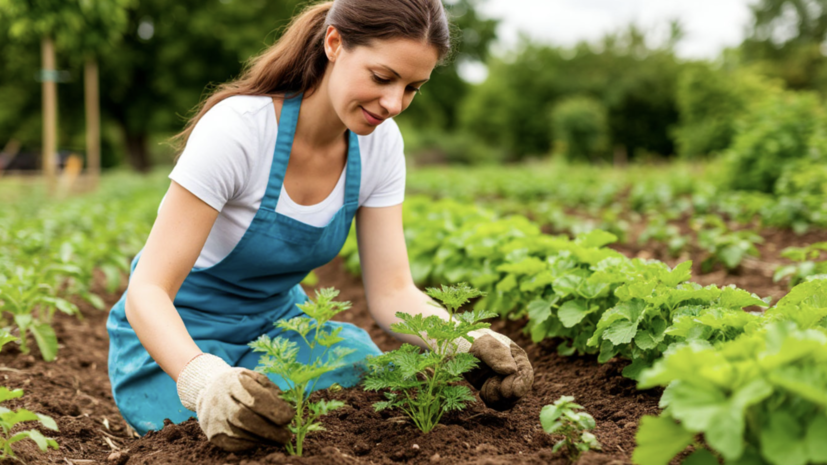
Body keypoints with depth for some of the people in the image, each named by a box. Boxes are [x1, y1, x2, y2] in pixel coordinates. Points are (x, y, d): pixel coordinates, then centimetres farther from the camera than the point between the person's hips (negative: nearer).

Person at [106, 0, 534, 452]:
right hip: (178, 336, -4)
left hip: (278, 322, 4)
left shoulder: (378, 143, -11)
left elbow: (391, 291, -11)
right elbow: (147, 291, -31)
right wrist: (204, 380, -51)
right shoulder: (237, 129, -29)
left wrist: (468, 343, -31)